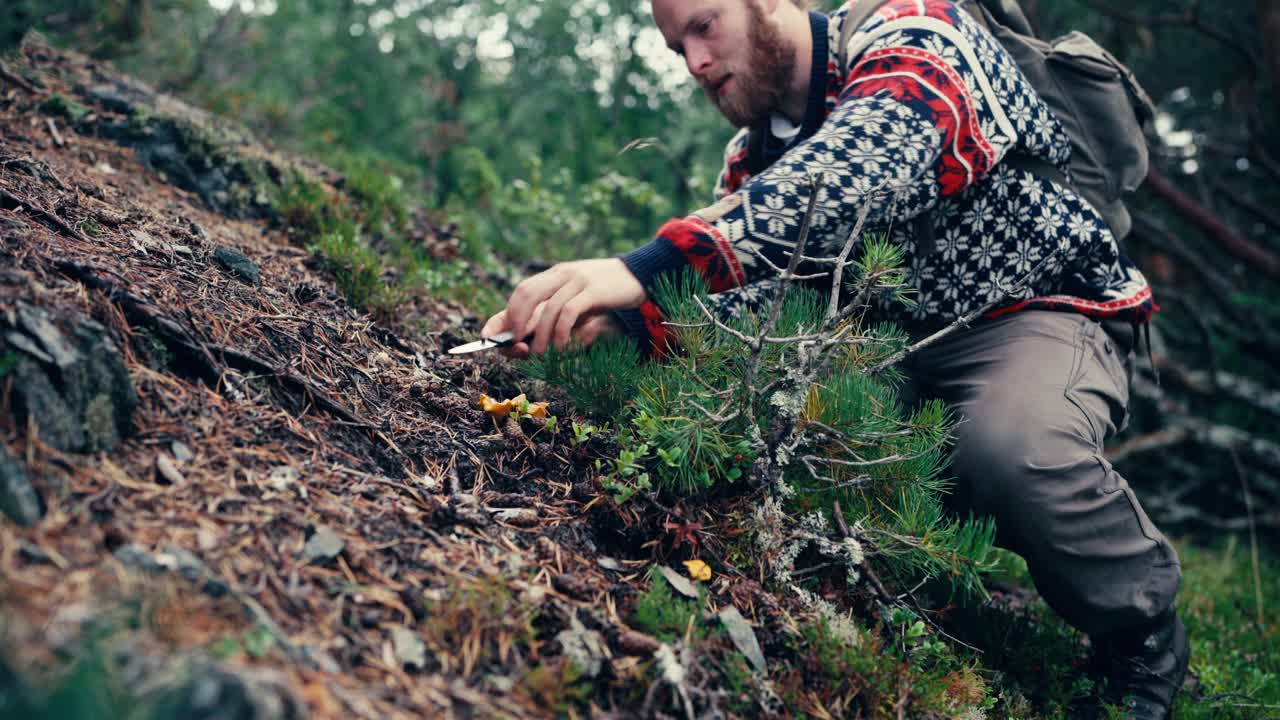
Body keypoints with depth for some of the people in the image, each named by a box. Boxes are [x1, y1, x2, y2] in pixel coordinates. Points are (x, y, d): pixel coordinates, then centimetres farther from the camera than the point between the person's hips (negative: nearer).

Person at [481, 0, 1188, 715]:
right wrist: (614, 319, -29)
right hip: (903, 335, 7)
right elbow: (728, 299, -8)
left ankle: (1146, 642, -6)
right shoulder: (753, 159, 3)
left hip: (1043, 311, -6)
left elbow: (864, 166, -40)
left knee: (1012, 446, -37)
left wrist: (649, 265, -50)